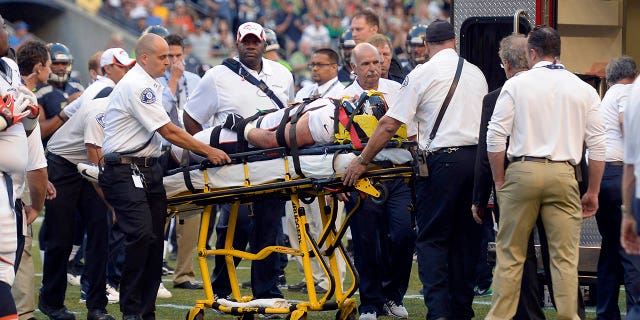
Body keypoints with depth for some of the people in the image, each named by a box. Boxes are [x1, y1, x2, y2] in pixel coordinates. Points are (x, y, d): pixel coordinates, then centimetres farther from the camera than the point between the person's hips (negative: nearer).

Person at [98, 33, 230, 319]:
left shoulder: (150, 85, 18)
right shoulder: (136, 86, -14)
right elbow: (168, 131, -16)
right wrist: (209, 151, -12)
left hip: (149, 170, 10)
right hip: (125, 172, -10)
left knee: (154, 240, 4)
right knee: (141, 236, -20)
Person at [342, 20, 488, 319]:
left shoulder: (421, 75, -2)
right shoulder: (476, 73, 14)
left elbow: (388, 125, -2)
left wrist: (361, 162, 5)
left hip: (442, 160, -5)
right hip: (476, 156, 5)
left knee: (431, 239, -1)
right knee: (466, 238, 11)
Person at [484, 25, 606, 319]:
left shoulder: (516, 85, 2)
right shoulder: (584, 90, 7)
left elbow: (495, 137, -2)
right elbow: (597, 145, 6)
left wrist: (499, 182, 7)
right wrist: (593, 192, 12)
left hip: (522, 172, -1)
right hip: (563, 174, 1)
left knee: (510, 254, 7)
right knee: (565, 257, 2)